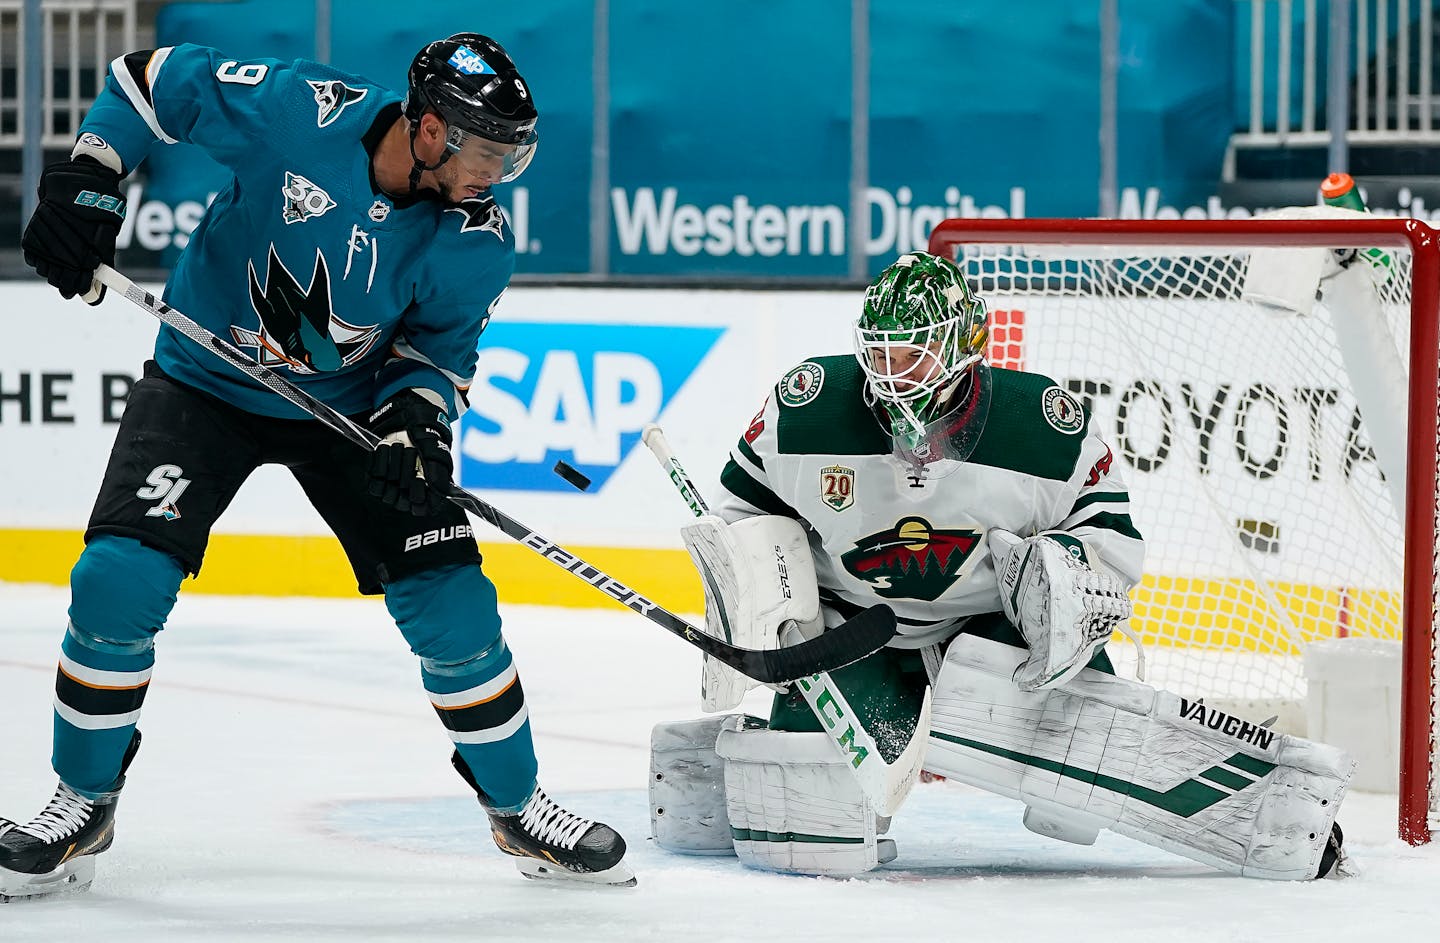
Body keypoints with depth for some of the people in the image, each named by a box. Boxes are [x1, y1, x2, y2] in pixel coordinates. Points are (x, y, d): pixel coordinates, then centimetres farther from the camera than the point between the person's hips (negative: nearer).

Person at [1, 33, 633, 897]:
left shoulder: (476, 243, -17)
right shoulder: (294, 109, -25)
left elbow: (441, 346, -6)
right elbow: (151, 81, -12)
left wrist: (417, 415, -26)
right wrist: (86, 177, -22)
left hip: (352, 405, 2)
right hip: (207, 383, -2)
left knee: (451, 605, -6)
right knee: (119, 581, -17)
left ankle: (517, 808, 16)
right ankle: (85, 803, 3)